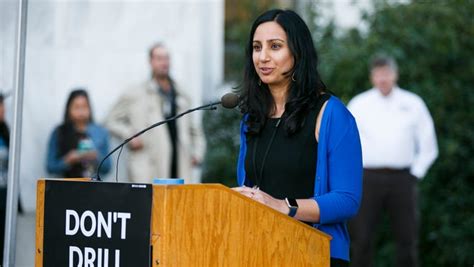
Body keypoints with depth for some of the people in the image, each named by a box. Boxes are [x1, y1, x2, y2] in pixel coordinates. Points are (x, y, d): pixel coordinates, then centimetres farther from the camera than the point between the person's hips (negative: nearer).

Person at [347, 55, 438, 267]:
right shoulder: (358, 104, 6)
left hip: (402, 179, 1)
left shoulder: (413, 103, 7)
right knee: (362, 239, -3)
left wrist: (416, 173, 4)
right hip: (368, 177, -1)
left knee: (407, 239, 3)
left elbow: (428, 146, 12)